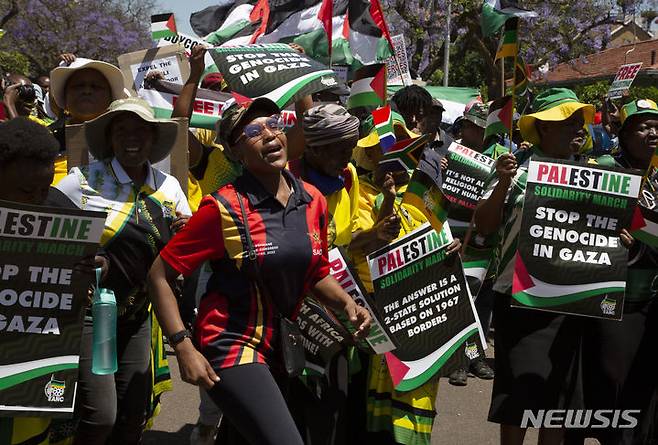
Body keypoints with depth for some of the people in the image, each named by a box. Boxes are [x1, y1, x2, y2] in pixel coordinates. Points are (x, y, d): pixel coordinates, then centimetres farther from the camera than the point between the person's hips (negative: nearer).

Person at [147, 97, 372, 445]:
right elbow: (160, 275, -9)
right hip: (233, 348, -6)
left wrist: (346, 303, -2)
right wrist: (183, 347, -17)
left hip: (281, 348, 6)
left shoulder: (313, 200, 2)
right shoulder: (225, 207, -13)